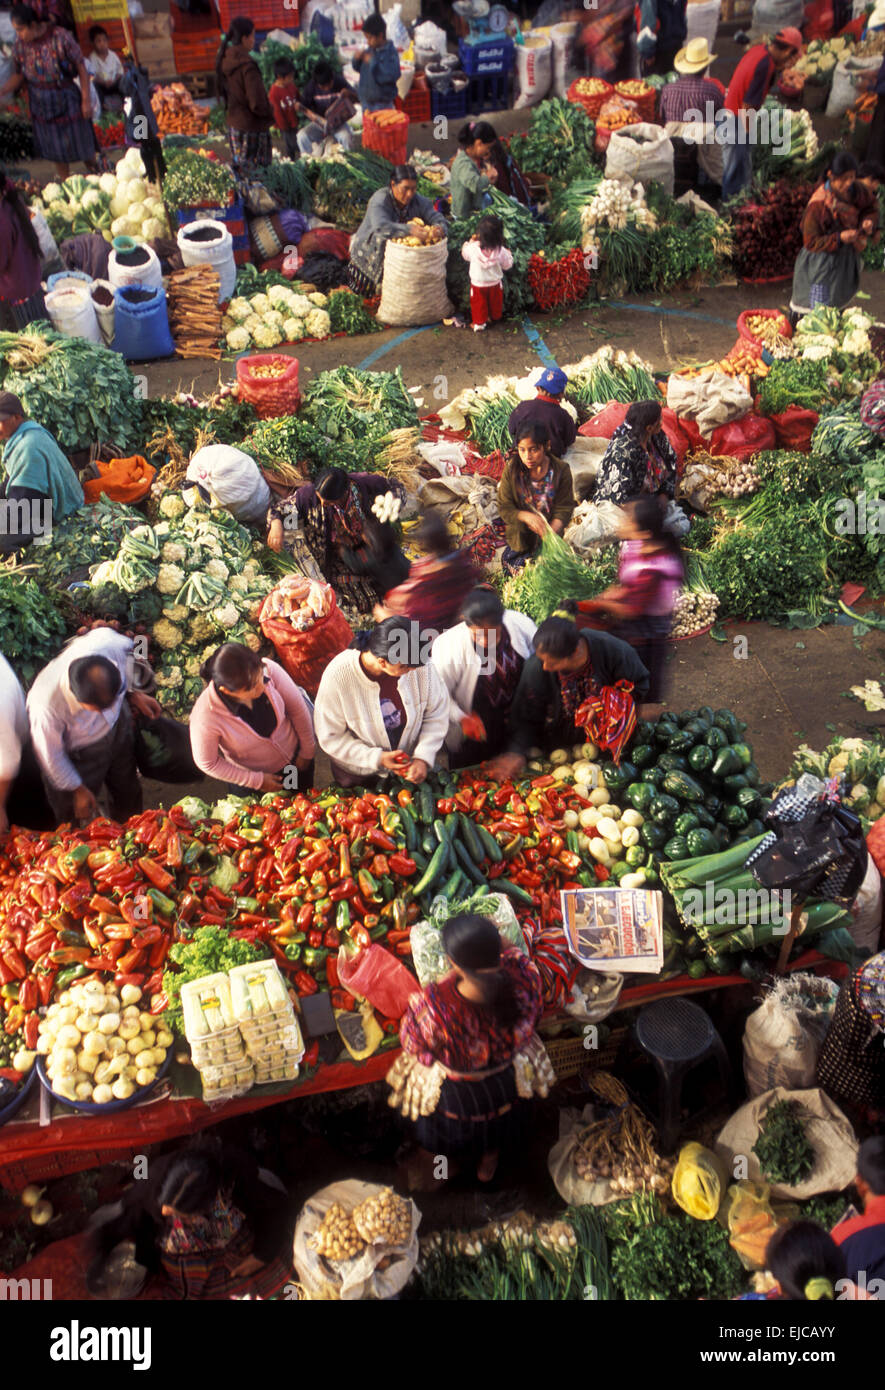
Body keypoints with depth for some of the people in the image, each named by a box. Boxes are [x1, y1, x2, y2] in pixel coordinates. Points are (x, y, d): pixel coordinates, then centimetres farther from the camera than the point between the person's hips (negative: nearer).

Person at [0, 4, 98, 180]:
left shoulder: (61, 38, -18)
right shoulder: (20, 45, -7)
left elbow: (81, 68, -12)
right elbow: (19, 76, 2)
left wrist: (86, 99, -13)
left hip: (66, 100, -3)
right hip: (40, 104, 3)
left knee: (81, 144, 9)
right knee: (55, 149, 13)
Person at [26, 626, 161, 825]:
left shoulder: (109, 643, -39)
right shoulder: (46, 706, -45)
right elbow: (51, 755, -22)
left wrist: (133, 693, -4)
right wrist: (77, 789, -8)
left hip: (118, 724, 4)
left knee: (128, 794, 28)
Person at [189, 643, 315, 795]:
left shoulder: (268, 669, -34)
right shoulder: (205, 718, -40)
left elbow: (298, 709, -16)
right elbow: (208, 764, -21)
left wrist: (307, 752, -5)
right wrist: (257, 781, -15)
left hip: (295, 756, 3)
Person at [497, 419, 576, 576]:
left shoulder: (561, 470, -12)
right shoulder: (512, 469, -10)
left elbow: (564, 510, -11)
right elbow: (504, 507, -8)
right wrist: (526, 516, -29)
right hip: (520, 536, 1)